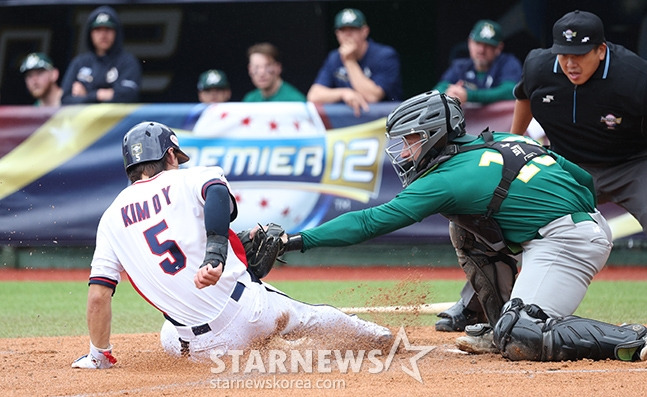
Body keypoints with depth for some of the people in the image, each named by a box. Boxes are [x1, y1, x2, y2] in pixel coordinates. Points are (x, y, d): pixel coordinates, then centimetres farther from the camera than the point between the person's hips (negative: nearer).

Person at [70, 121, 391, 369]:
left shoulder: (112, 217, 9)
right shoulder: (189, 179, 2)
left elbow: (98, 294, 4)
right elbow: (217, 191, -25)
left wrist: (99, 355, 14)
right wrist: (215, 254, -37)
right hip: (245, 306, -1)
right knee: (307, 318, 27)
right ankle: (375, 337, 44)